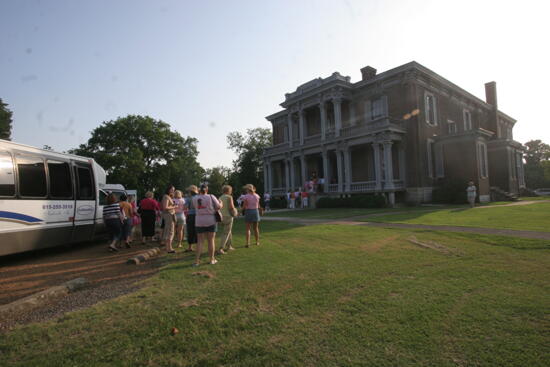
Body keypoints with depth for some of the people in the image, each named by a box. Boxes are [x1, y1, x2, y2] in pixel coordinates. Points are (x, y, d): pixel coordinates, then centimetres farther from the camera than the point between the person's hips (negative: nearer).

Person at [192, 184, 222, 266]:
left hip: (199, 222, 2)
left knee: (200, 241, 8)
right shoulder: (211, 197, -6)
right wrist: (221, 203, 17)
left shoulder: (195, 198, -1)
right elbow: (218, 207, -5)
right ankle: (212, 259, 16)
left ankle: (196, 261, 5)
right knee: (211, 240, 8)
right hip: (211, 221, -1)